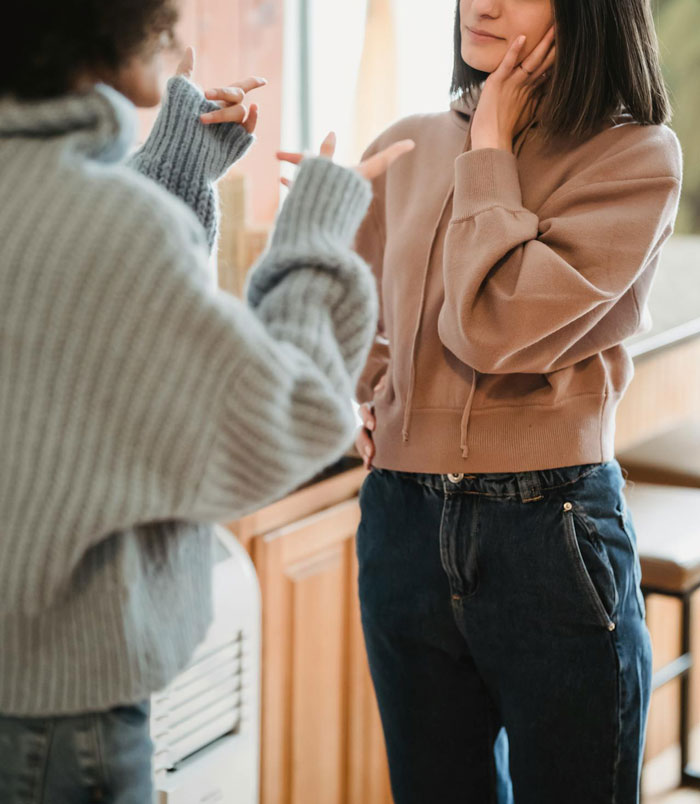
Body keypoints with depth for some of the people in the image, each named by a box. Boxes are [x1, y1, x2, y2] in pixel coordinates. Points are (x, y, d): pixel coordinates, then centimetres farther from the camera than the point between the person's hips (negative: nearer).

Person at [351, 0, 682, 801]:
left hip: (550, 533, -4)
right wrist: (371, 396, 10)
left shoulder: (635, 157, -9)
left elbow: (497, 327, -21)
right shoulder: (407, 151, 5)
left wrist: (490, 150, -12)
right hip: (403, 520, 5)